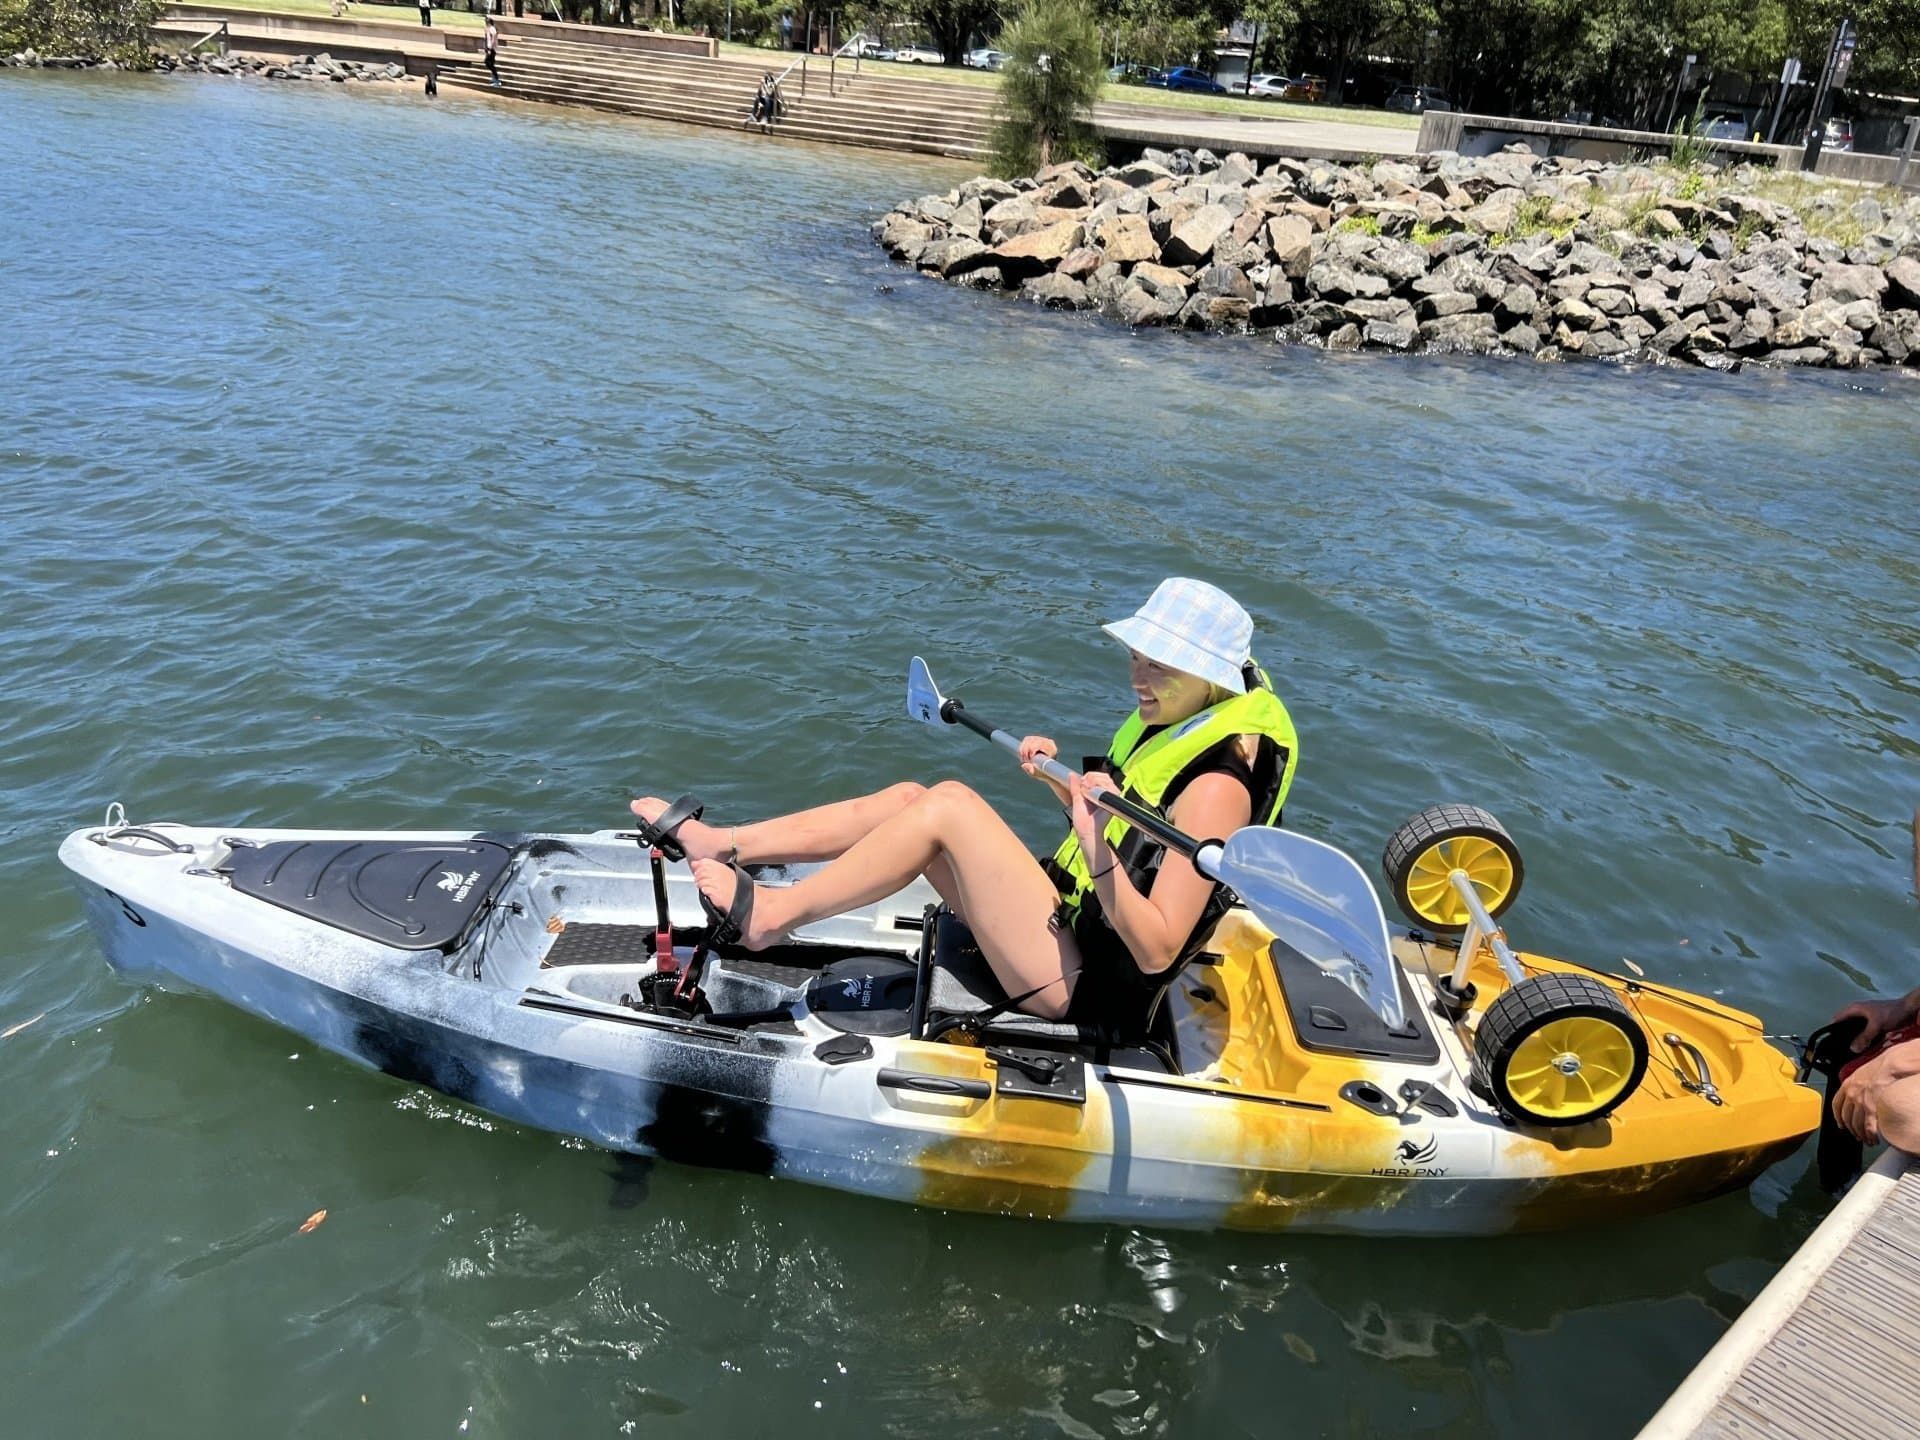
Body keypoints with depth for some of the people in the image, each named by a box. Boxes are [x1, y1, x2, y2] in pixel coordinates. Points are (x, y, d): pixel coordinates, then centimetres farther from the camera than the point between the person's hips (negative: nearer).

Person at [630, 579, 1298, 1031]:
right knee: (910, 797, 1)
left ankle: (769, 915, -12)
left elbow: (1157, 952, -27)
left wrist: (1097, 852, -40)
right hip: (1070, 922, 9)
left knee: (951, 803, -22)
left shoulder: (1216, 787, -22)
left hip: (1083, 987, -9)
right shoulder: (1168, 724, 5)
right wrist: (1062, 782, 5)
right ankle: (719, 844, 5)